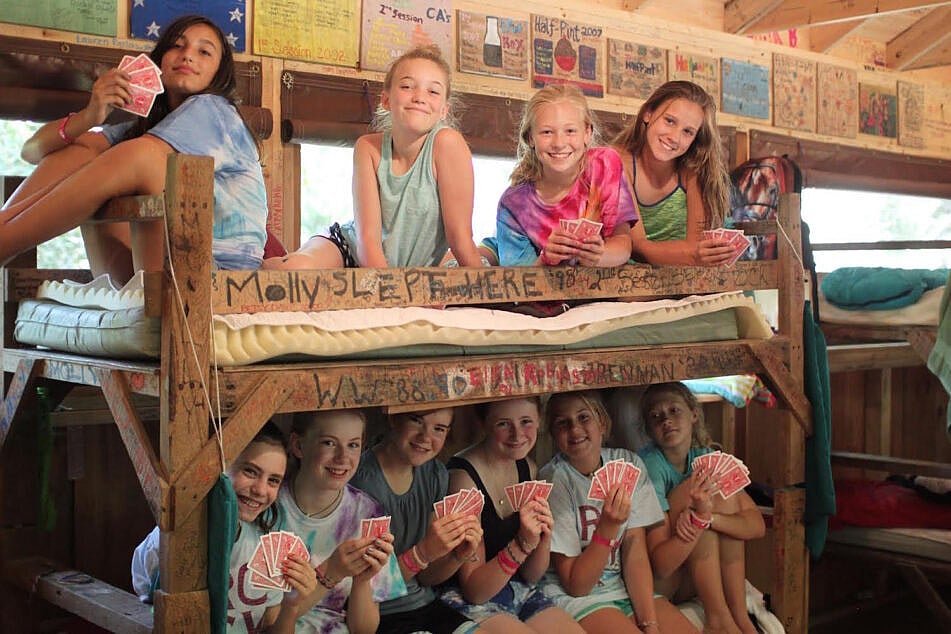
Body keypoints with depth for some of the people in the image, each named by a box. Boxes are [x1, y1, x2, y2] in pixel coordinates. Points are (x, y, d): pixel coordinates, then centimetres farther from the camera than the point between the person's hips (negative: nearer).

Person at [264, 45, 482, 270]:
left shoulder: (446, 143, -18)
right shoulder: (368, 147, -11)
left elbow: (461, 239, -16)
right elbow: (368, 238, -17)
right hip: (349, 249, -1)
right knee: (297, 269, -33)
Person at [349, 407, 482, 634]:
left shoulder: (436, 475, 3)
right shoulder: (361, 480, -18)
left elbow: (425, 577, 7)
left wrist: (458, 555, -13)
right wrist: (424, 552, -27)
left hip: (427, 606, 6)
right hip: (380, 616, -6)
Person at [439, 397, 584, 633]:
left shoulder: (528, 468, 3)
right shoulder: (464, 477, -18)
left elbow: (530, 577, 6)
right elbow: (473, 590, -15)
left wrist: (544, 538, -15)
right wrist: (522, 544, -28)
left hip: (522, 594, 6)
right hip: (472, 605, -6)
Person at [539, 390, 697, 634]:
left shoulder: (629, 464, 0)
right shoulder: (554, 480, -14)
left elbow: (636, 552, -5)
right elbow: (575, 585, -13)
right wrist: (608, 526, -25)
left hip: (628, 587, 4)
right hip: (574, 598, -4)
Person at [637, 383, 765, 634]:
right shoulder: (651, 464, -18)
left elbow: (757, 525, -12)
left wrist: (708, 517, -32)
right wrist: (698, 512, -41)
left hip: (690, 582, 6)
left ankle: (738, 614, -13)